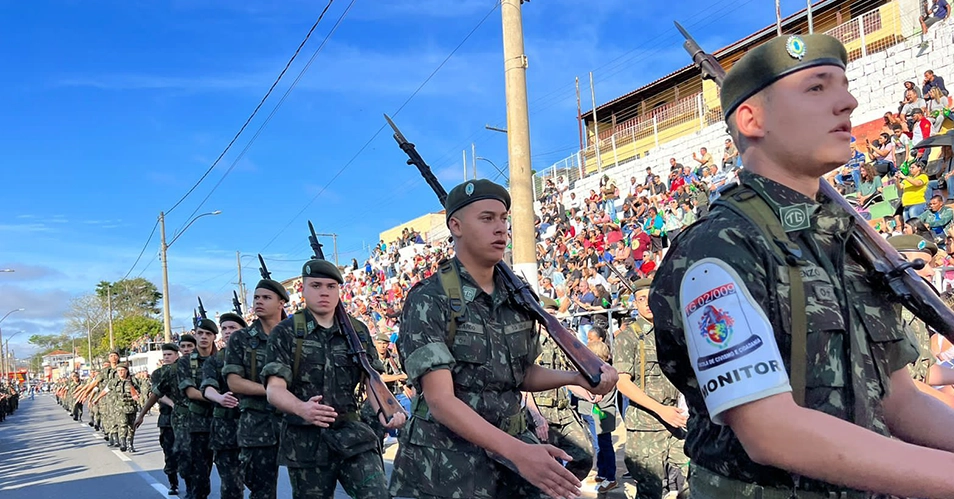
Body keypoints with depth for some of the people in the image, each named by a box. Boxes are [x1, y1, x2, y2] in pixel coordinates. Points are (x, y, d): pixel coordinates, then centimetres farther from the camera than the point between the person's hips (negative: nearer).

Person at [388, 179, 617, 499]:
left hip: (511, 448, 5)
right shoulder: (428, 301, -14)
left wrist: (576, 378, -4)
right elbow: (440, 400, -21)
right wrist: (516, 451, -31)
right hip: (446, 465, -5)